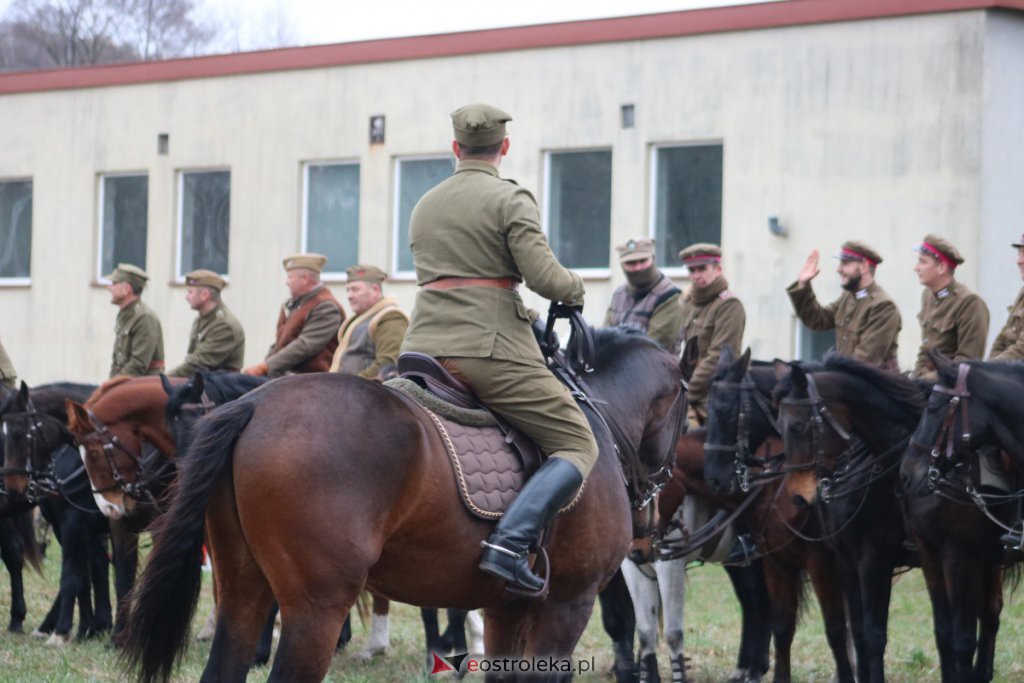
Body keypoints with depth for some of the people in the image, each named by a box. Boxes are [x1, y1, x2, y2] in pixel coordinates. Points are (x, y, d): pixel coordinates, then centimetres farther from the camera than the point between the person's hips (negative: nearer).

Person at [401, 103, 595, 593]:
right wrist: (575, 289, 8)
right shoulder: (511, 200, -3)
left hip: (423, 347, 6)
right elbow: (543, 276, -12)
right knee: (578, 445, -1)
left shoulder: (424, 206, 18)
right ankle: (509, 542, -21)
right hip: (492, 350, -6)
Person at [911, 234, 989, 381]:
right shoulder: (928, 295, 12)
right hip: (927, 374, 8)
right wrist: (918, 374, 5)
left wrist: (930, 379, -18)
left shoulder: (969, 301, -14)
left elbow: (968, 359, -16)